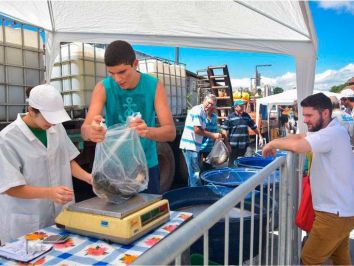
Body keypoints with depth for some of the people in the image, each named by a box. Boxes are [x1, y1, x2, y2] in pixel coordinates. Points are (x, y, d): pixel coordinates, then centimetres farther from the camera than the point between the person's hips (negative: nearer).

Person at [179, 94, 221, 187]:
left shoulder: (204, 113, 16)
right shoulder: (198, 110, -13)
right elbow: (197, 130, -20)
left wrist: (215, 136, 5)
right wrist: (213, 135, -12)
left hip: (194, 146, 10)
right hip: (190, 146, -10)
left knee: (193, 173, 17)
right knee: (195, 173, -6)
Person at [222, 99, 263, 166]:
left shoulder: (246, 116, 8)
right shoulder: (230, 117, -6)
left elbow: (254, 127, 16)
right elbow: (224, 131, -7)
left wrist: (260, 137, 13)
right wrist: (227, 143, -11)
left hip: (244, 145, 4)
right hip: (234, 145, -4)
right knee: (232, 162, 3)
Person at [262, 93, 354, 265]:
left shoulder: (334, 132, -23)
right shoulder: (329, 132, 9)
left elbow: (298, 146, -38)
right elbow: (300, 137, 11)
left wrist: (274, 143, -21)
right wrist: (277, 144, -6)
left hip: (335, 213, -10)